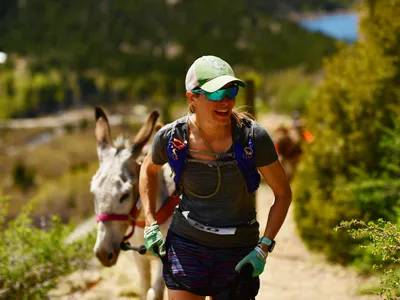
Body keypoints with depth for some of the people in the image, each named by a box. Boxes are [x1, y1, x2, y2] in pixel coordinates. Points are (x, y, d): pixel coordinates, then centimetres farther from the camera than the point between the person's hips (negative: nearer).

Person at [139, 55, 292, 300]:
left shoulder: (253, 137, -15)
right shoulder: (171, 138, -10)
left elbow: (283, 193, -3)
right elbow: (149, 170, 14)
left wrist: (263, 248, -10)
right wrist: (151, 223, 6)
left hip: (239, 252, 0)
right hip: (186, 245, 0)